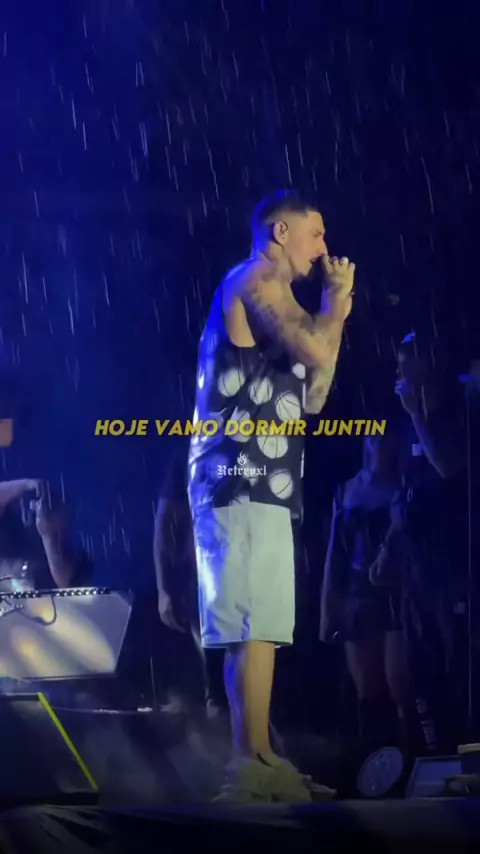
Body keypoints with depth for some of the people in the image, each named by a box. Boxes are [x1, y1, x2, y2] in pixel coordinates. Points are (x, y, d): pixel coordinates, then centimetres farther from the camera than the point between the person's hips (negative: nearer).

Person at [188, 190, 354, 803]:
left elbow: (313, 396, 26)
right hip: (243, 478, -11)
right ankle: (253, 766, -14)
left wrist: (336, 311, 22)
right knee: (256, 628, -13)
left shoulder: (268, 297, 28)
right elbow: (317, 350, -19)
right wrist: (335, 299, 1)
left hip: (251, 481, 11)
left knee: (258, 629, 8)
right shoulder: (256, 280, -4)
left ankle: (256, 761, 9)